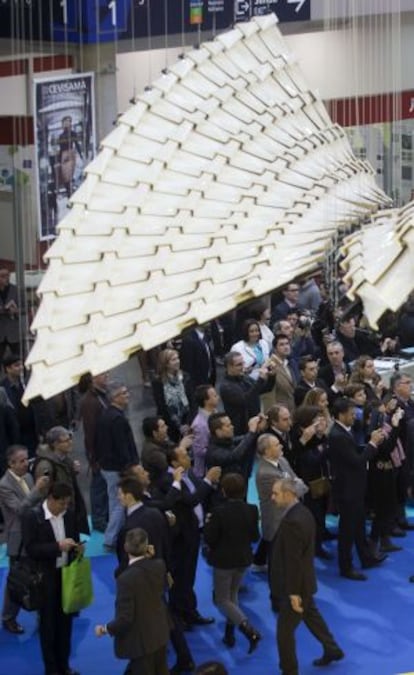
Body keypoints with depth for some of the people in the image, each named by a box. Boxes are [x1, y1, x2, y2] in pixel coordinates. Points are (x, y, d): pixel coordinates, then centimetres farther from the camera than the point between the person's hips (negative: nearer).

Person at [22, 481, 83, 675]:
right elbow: (30, 549, -20)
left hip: (67, 573, 5)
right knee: (48, 623, 9)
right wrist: (58, 546, -28)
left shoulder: (69, 514, -1)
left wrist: (77, 547, -10)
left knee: (65, 621, 16)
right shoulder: (31, 516, -17)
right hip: (45, 577, -5)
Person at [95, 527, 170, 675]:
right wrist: (149, 558, 7)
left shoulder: (126, 578, -30)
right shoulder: (159, 565, -12)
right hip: (160, 632, 6)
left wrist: (105, 629, -8)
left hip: (140, 640, -6)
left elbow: (125, 618, -26)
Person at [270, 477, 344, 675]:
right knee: (311, 616, 28)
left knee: (285, 630, 3)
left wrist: (293, 593, -23)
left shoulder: (292, 521, -30)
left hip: (296, 584, -10)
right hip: (305, 580, 10)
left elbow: (293, 560, -27)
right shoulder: (302, 512, 2)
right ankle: (332, 650, 45)